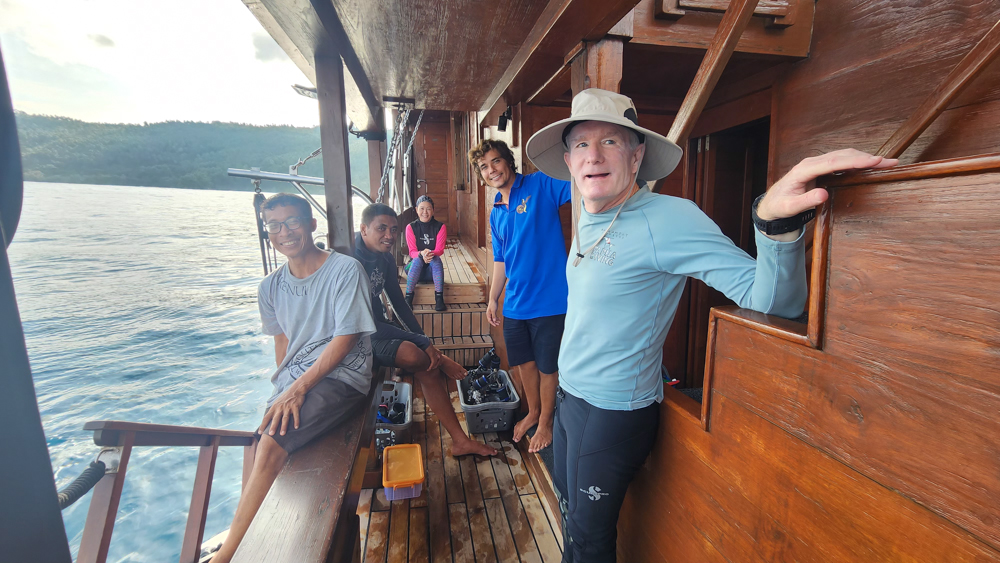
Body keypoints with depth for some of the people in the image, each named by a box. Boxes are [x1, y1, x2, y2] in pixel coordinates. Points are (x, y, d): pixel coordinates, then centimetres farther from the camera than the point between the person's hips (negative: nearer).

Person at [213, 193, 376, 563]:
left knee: (272, 442, -21)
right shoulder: (271, 287, 10)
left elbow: (344, 339, -12)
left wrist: (299, 387, -17)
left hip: (341, 375, -6)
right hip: (293, 380, 6)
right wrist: (284, 389, 3)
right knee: (258, 448, -12)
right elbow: (282, 342, 17)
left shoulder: (345, 270, -9)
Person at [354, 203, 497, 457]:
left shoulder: (386, 259, 2)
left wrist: (426, 343, -1)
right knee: (412, 354, -32)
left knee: (426, 367, -9)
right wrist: (424, 343, -25)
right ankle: (443, 362, 2)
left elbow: (399, 303, 9)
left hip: (378, 328, 7)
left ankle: (460, 440, 0)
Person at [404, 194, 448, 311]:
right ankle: (408, 299, -36)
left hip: (433, 268, 0)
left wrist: (430, 253, -33)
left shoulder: (440, 227, -2)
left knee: (436, 259, -31)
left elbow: (440, 250, -9)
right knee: (417, 259, -32)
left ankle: (439, 299, -39)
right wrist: (421, 254, -33)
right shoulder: (411, 227, -2)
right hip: (415, 266, 0)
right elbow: (412, 251, -9)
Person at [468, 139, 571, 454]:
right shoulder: (496, 214, 12)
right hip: (514, 303, 7)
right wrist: (493, 299, 19)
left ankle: (546, 422, 33)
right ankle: (533, 412, 44)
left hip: (549, 300, -6)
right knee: (523, 363, 20)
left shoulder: (541, 185, -8)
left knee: (547, 367, 10)